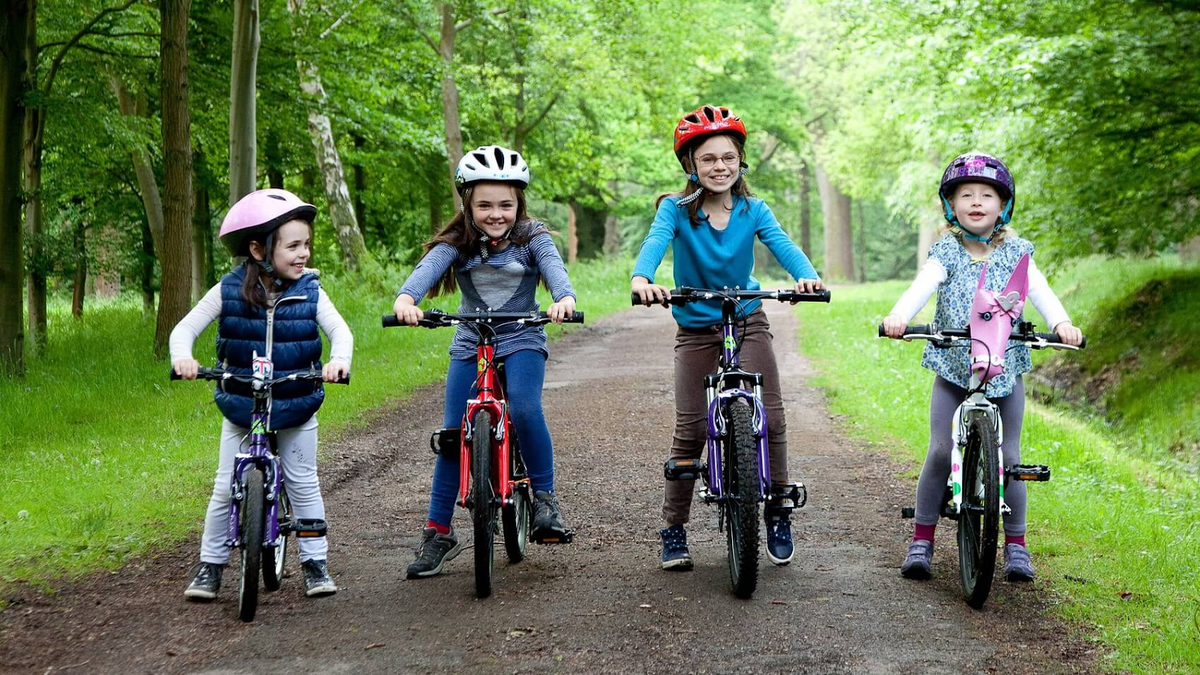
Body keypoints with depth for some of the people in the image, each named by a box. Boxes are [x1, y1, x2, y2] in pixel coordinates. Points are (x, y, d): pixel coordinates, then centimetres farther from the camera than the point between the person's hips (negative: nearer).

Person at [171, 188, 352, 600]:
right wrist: (182, 357, -29)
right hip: (240, 407, 0)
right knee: (226, 488, 3)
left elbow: (340, 330, -14)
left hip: (296, 406, 0)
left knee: (304, 485, 5)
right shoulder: (228, 292, -9)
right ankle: (210, 565, 15)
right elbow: (186, 327, -8)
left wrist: (339, 359, -36)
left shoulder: (309, 293, -7)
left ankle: (314, 562, 17)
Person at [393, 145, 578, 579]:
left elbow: (553, 266, -22)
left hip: (521, 340, -2)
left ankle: (545, 499, -11)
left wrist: (564, 298, -45)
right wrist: (406, 298, -44)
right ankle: (438, 533, 5)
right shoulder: (457, 242, -4)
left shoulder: (532, 238, -4)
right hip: (469, 345, 2)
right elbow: (429, 266, -22)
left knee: (525, 409, -29)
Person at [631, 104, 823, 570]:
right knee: (690, 430, -6)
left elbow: (781, 244, -22)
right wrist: (642, 278, -52)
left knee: (770, 419, -7)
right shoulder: (676, 209, -12)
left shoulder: (752, 211, -7)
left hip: (747, 322, 1)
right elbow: (655, 241, -29)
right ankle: (673, 530, 6)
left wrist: (806, 276, -44)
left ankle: (778, 513, 12)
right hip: (695, 330, -1)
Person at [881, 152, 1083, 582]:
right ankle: (921, 541, 4)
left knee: (1008, 457, 0)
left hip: (1005, 369, 1)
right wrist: (898, 316, -39)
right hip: (953, 368, -1)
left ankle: (1016, 544, 13)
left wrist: (1061, 323, -32)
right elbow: (922, 286, -18)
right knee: (941, 451, -8)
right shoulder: (947, 252, 0)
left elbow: (1039, 291, -11)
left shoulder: (1015, 252, 4)